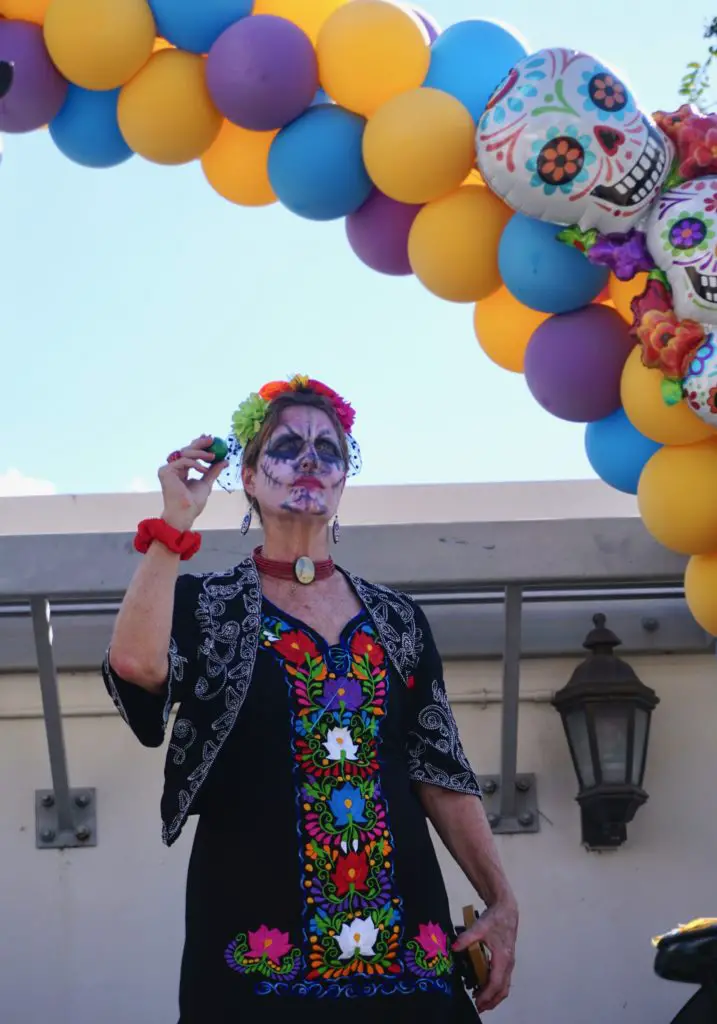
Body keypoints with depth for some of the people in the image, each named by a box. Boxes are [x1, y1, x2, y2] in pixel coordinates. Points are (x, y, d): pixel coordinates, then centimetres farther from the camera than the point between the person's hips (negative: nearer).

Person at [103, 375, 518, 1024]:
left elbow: (439, 772, 9)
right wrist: (175, 523, -12)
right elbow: (135, 664, -18)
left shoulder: (397, 619, 13)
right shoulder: (205, 604, 4)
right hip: (259, 932, -3)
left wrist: (501, 900, 1)